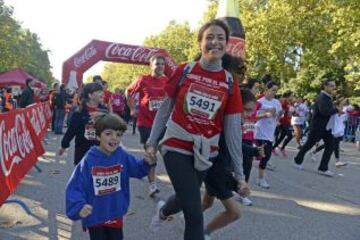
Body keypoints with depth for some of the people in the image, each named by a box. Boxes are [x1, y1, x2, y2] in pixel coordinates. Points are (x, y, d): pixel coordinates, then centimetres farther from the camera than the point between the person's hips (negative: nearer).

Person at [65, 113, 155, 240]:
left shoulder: (123, 156, -10)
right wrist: (80, 206, -34)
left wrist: (147, 162, -19)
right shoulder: (89, 161, -22)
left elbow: (138, 170, 0)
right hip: (94, 218, -3)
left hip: (116, 216, 4)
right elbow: (74, 187, -20)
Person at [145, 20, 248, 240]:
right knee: (194, 213, -6)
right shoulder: (184, 71, -7)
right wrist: (152, 142, 3)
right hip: (176, 147, -3)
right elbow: (165, 109, 2)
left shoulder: (230, 83, -4)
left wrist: (239, 173, -4)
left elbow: (233, 129, -3)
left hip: (205, 152, 3)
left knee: (184, 199, 22)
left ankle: (163, 211, 58)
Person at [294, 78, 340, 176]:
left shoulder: (328, 97, 12)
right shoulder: (321, 97, -19)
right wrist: (337, 110, -24)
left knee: (330, 146, 1)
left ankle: (323, 168, 7)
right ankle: (298, 161, 26)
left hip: (326, 126, 9)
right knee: (309, 144, 6)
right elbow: (324, 111, -33)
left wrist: (336, 110, 0)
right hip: (317, 126, -9)